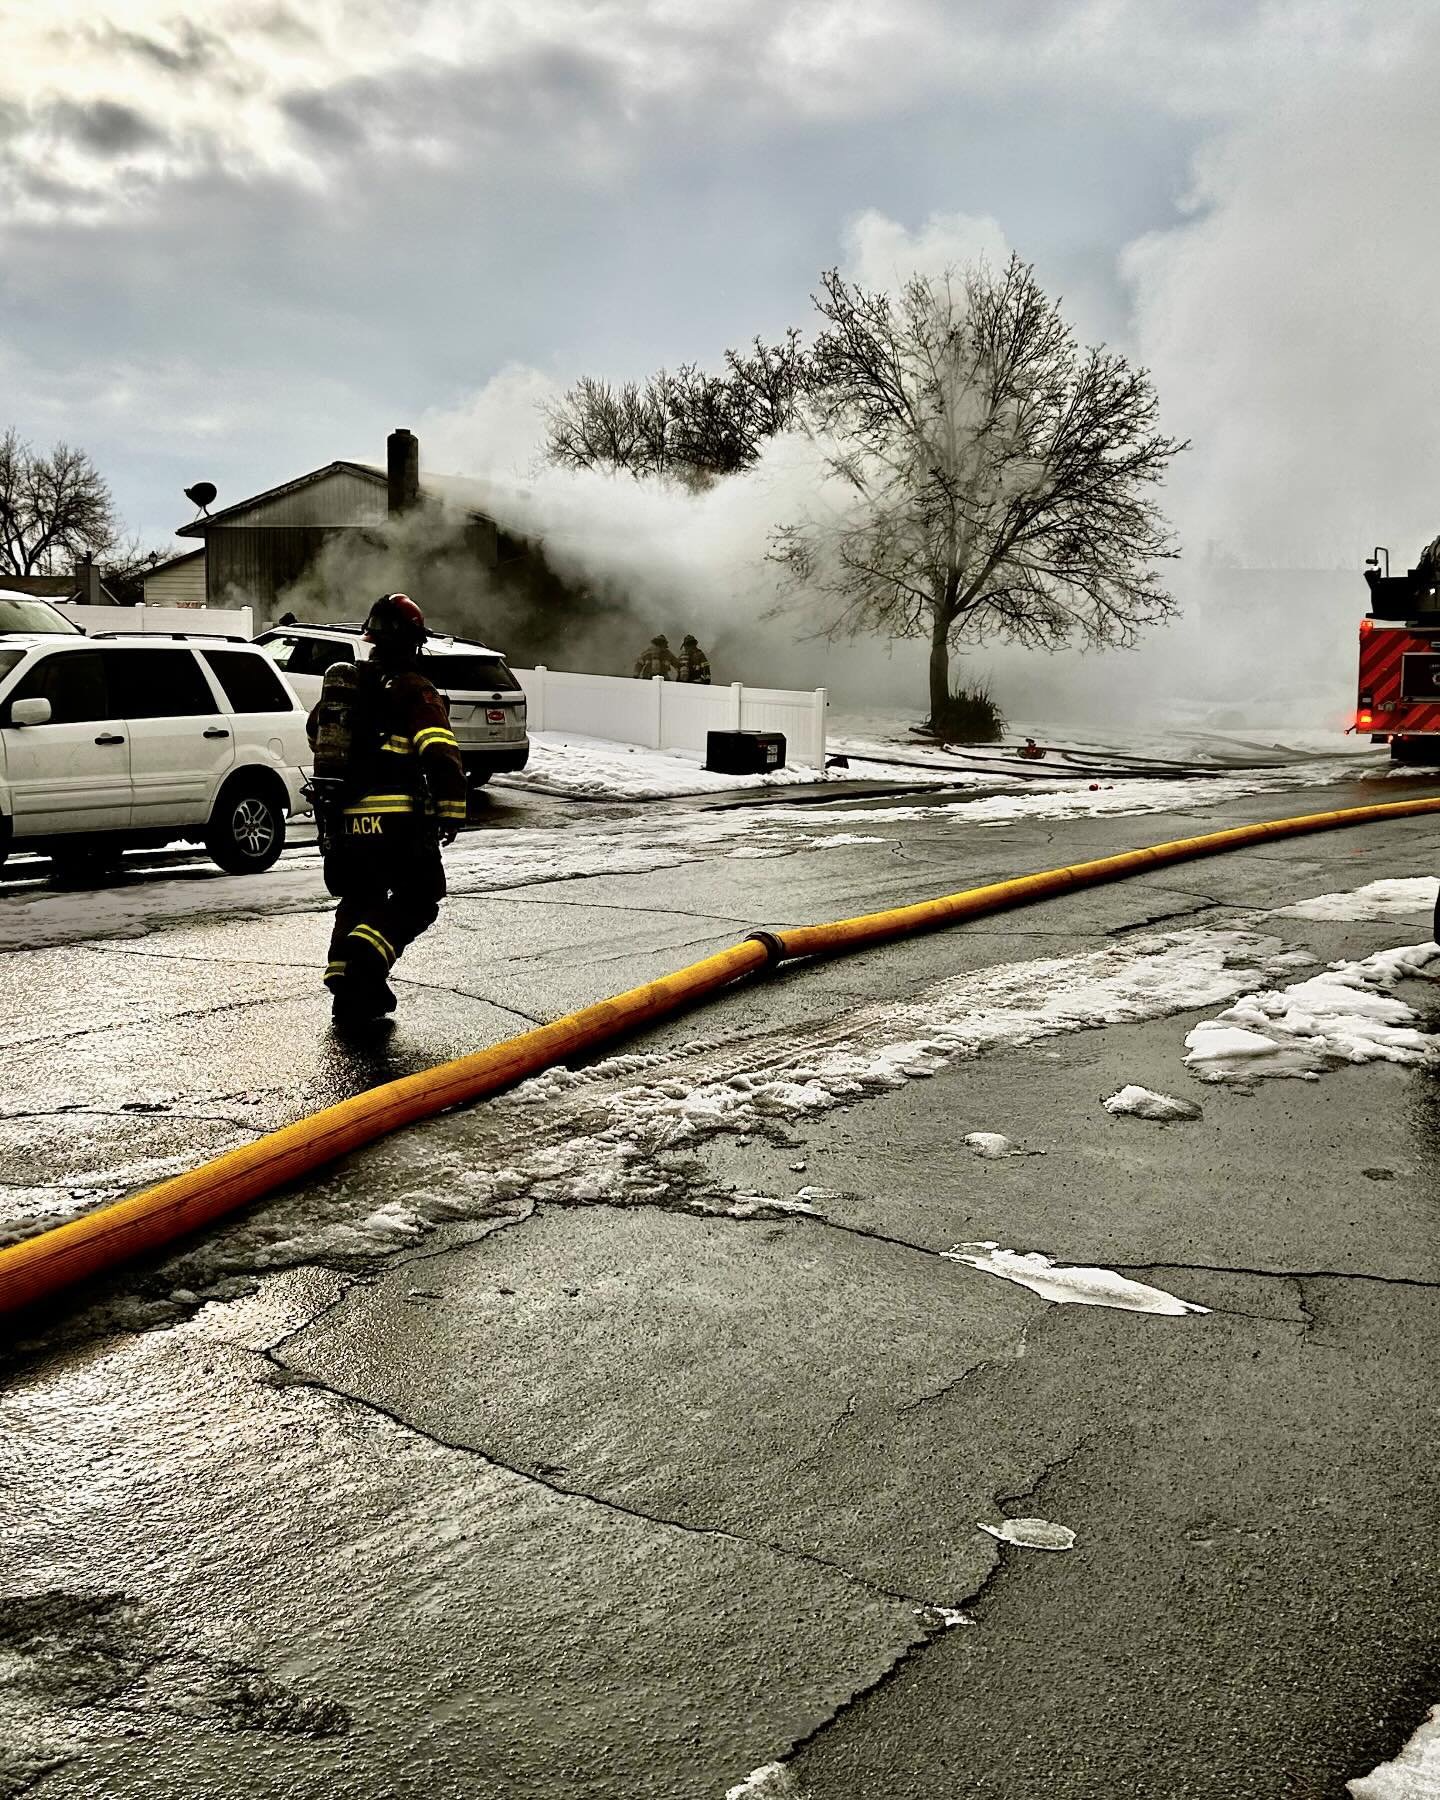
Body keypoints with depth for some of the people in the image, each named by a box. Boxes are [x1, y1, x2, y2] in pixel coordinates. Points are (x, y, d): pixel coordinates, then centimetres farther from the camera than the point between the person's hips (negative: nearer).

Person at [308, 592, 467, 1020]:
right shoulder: (413, 691, -7)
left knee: (359, 899, 20)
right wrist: (452, 812, -14)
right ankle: (367, 951, -18)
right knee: (417, 900, 5)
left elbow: (316, 733, 30)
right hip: (398, 820, -6)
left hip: (344, 818, 6)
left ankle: (342, 978, 12)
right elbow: (442, 755, -18)